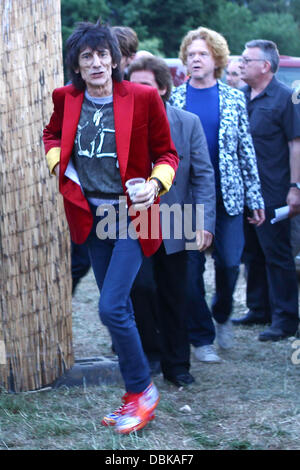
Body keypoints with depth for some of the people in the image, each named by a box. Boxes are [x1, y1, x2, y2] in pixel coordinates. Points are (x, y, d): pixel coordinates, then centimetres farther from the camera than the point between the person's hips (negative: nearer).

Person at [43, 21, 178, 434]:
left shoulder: (143, 98, -13)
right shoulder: (66, 98, -1)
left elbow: (166, 153, -2)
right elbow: (52, 134, 21)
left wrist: (156, 184, -20)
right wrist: (60, 163, 3)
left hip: (131, 216, -5)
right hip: (92, 216, 5)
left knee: (111, 308, -14)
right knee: (119, 307, 14)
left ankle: (142, 390, 4)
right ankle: (136, 395, 27)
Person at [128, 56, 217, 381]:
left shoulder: (188, 123, -2)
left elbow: (203, 175, -2)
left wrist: (205, 222, -10)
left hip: (174, 226, 1)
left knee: (174, 297, 8)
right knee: (141, 285, -16)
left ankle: (176, 364, 21)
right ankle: (149, 351, 5)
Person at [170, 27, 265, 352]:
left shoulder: (233, 99, 5)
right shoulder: (173, 100, 4)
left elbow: (246, 150, 7)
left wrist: (255, 198, 4)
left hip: (227, 196, 0)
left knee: (229, 262, -1)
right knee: (191, 267, 0)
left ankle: (222, 315, 28)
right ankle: (201, 336, 11)